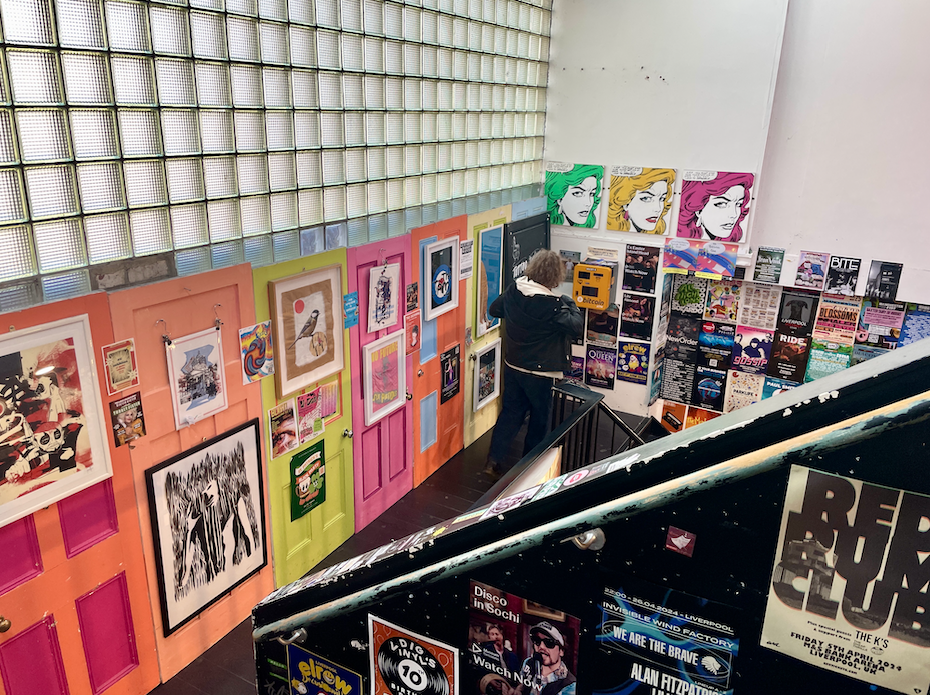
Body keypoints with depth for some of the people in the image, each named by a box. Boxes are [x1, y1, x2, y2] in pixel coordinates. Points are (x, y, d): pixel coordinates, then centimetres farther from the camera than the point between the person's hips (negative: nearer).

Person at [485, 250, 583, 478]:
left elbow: (495, 309, 10)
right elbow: (575, 327, -20)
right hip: (539, 372, -5)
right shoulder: (552, 305, -24)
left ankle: (494, 460, 13)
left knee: (510, 411, 17)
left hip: (512, 366, 5)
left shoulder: (514, 291, -5)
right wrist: (570, 304, -5)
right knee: (539, 417, 15)